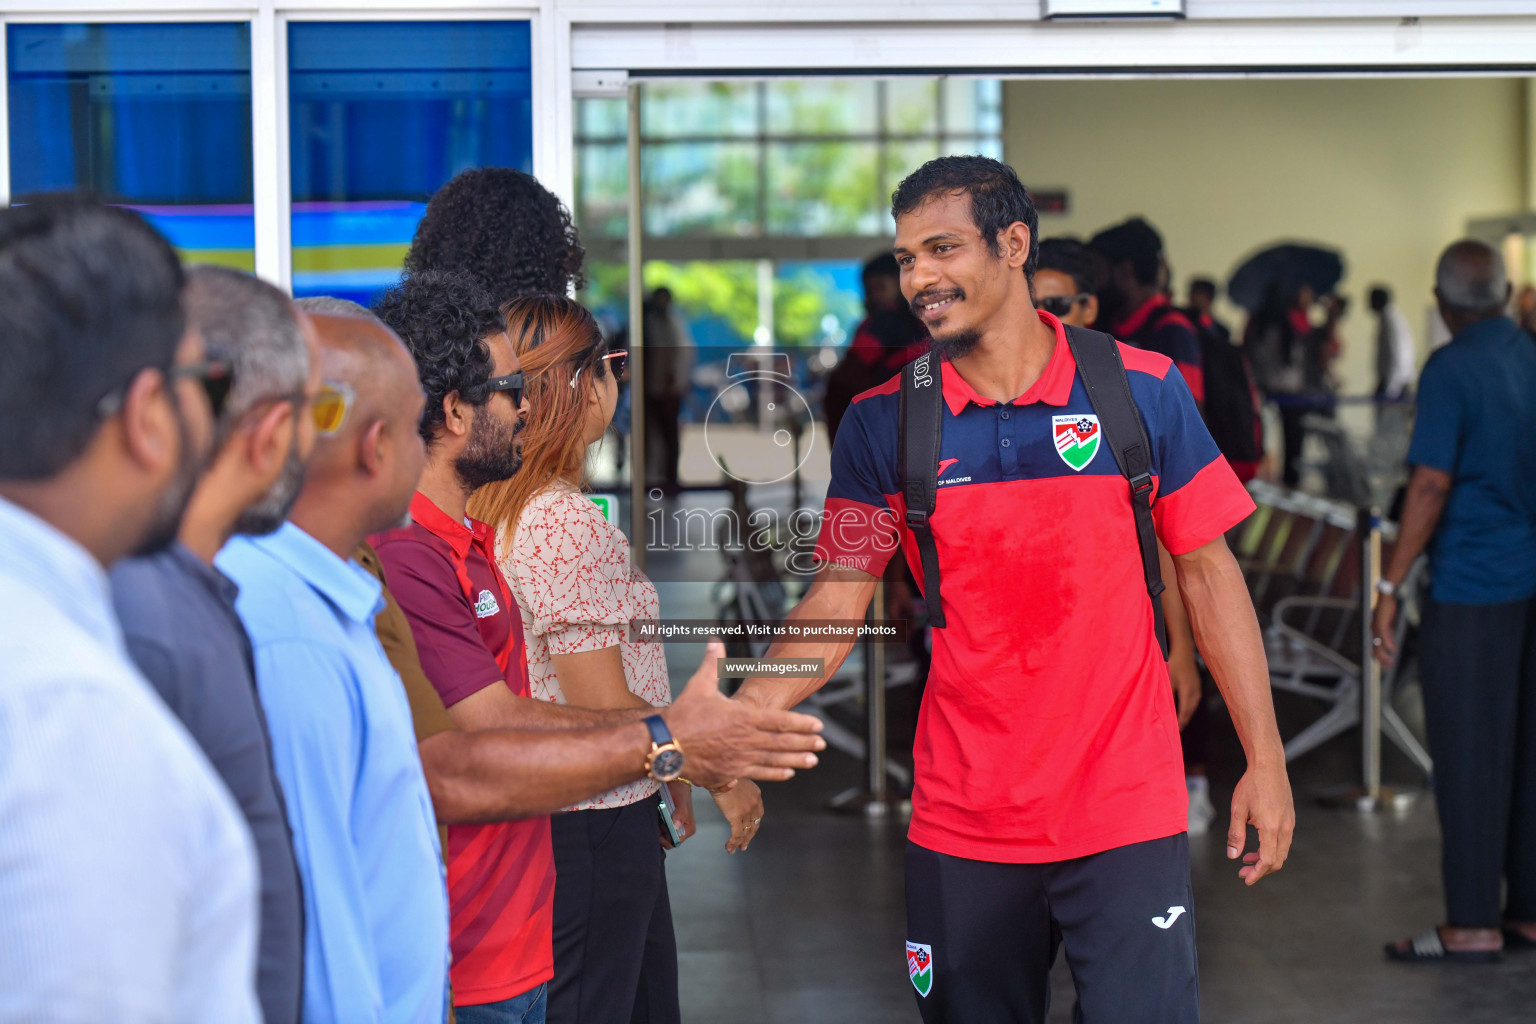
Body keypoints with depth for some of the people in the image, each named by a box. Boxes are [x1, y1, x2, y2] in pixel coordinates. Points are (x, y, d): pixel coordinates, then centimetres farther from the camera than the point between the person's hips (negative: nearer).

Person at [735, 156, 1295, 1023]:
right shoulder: (882, 423, 0)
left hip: (1128, 813, -1)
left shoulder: (1143, 390, -3)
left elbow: (1208, 572, 3)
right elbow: (835, 606, 0)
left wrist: (1266, 759, -1)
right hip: (962, 825, 2)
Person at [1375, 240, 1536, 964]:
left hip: (1472, 587, -7)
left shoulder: (1451, 371, -11)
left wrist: (1389, 588, -13)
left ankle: (1473, 923, 2)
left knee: (1469, 755, -2)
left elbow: (1432, 486, -17)